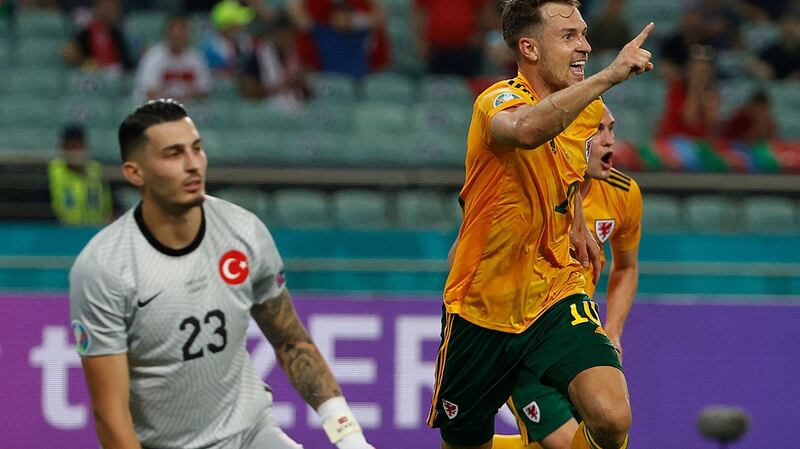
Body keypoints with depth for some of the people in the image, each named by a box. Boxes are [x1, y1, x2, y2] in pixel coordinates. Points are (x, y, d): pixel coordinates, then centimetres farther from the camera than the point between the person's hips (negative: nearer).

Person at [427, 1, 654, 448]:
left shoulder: (587, 110, 3)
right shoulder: (499, 101, -19)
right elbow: (526, 128, -47)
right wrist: (610, 75, -47)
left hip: (557, 301, 4)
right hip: (481, 309, -3)